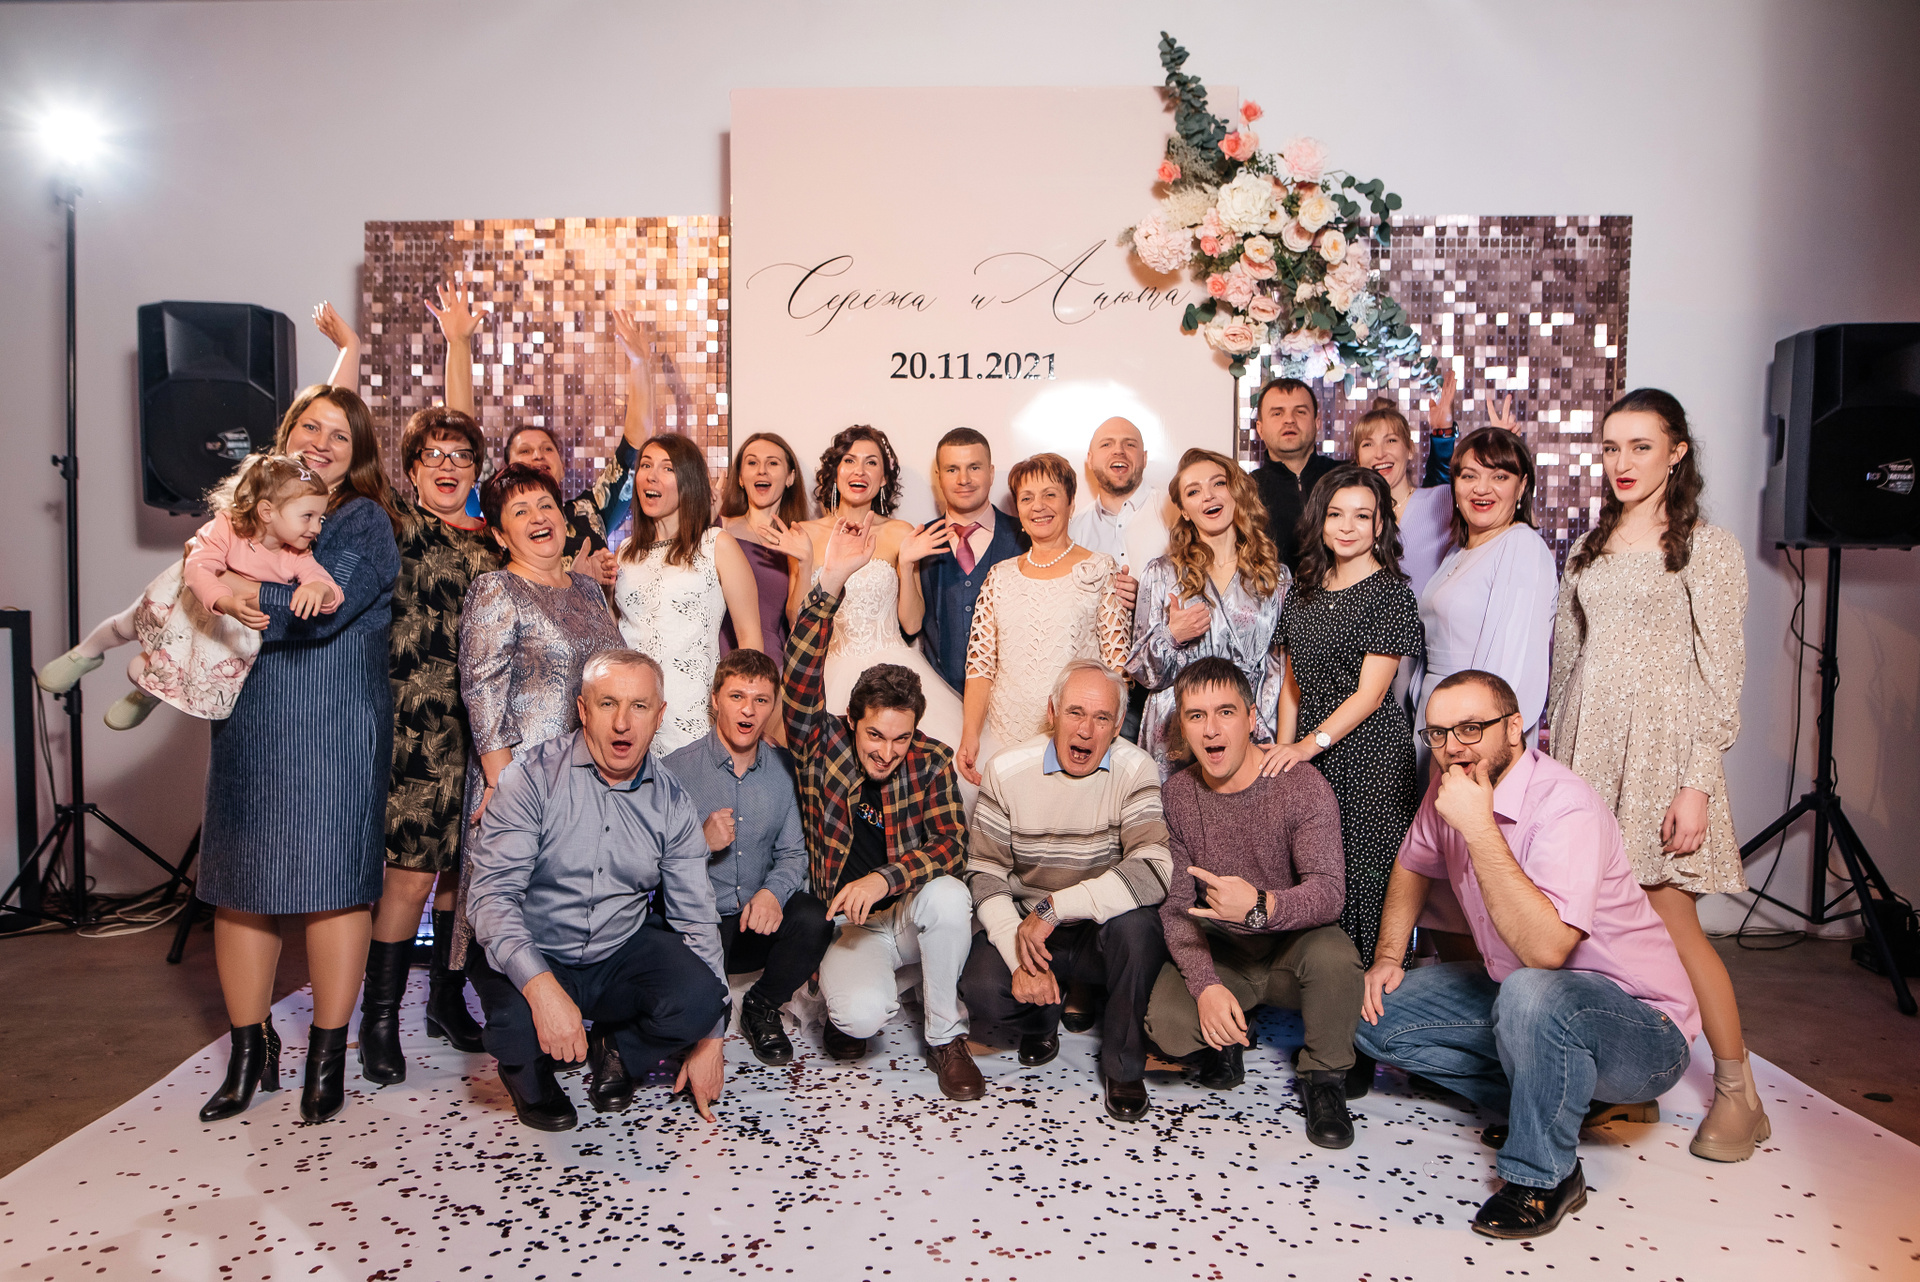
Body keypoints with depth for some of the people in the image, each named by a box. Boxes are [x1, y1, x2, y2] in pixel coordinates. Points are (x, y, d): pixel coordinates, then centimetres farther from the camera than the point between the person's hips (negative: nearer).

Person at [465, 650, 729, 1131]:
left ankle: (615, 1050, 10)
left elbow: (696, 919, 2)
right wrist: (543, 987, -38)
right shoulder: (534, 776, -14)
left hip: (620, 955, 3)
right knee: (517, 1018, -35)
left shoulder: (673, 803, -2)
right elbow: (492, 893, -22)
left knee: (700, 996, -25)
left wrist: (709, 1039, 1)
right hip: (532, 958, -2)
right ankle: (531, 1076, 6)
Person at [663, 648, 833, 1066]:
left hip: (759, 923, 4)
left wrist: (773, 891, -15)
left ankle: (762, 1007, 4)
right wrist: (701, 843, -26)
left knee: (813, 917, -26)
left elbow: (793, 852, 5)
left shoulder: (783, 768, 4)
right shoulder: (676, 770, -6)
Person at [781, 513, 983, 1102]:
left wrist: (885, 878, -32)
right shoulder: (823, 746, -7)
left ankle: (945, 1038, -9)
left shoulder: (931, 761, -5)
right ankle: (850, 1002, 11)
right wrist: (830, 583, -34)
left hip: (911, 917, 2)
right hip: (846, 923, -1)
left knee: (947, 895, -33)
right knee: (861, 1014, -30)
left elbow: (950, 843, -14)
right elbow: (801, 680, -23)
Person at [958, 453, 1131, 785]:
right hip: (1004, 735, 3)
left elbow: (1117, 663, -2)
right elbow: (980, 663, 9)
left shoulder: (1100, 570, 2)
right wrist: (970, 734, -3)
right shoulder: (1000, 576, 11)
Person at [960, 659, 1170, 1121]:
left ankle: (1123, 1066, -8)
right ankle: (1043, 1018, 13)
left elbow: (1156, 871, -27)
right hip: (1022, 926, 1)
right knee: (981, 994, -27)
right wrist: (1019, 956, -22)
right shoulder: (1006, 771, -7)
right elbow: (984, 874, -7)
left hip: (1103, 932, -1)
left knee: (1136, 924, -34)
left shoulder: (1135, 771, -13)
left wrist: (1054, 907, -31)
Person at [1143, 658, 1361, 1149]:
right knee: (1164, 1022, -26)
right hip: (1218, 953, 2)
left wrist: (1260, 906, -47)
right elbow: (1175, 906, -6)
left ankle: (1323, 1077, -5)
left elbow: (1328, 891, -25)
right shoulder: (1175, 796, -5)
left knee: (1334, 956, -36)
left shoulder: (1302, 786, -15)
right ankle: (1226, 1039, 12)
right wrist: (1206, 984, -24)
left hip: (1293, 944, -1)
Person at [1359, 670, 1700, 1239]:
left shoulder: (1565, 806, -27)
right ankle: (1553, 1101, 8)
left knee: (1530, 994, -39)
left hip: (1642, 1031, -8)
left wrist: (1479, 828, -38)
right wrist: (1387, 956, 6)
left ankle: (1546, 1176, -13)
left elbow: (1546, 948, -40)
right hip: (1513, 994, 8)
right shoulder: (1449, 790, -4)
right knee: (1375, 1016, -1)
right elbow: (1413, 865, 18)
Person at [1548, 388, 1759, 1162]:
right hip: (1585, 748, 5)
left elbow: (1721, 675, -6)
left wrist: (1697, 784, -13)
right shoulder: (1589, 548, 15)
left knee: (1671, 924, -5)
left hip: (1660, 747, -5)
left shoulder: (1707, 548, -2)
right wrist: (1553, 752, 12)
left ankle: (1737, 1093, 10)